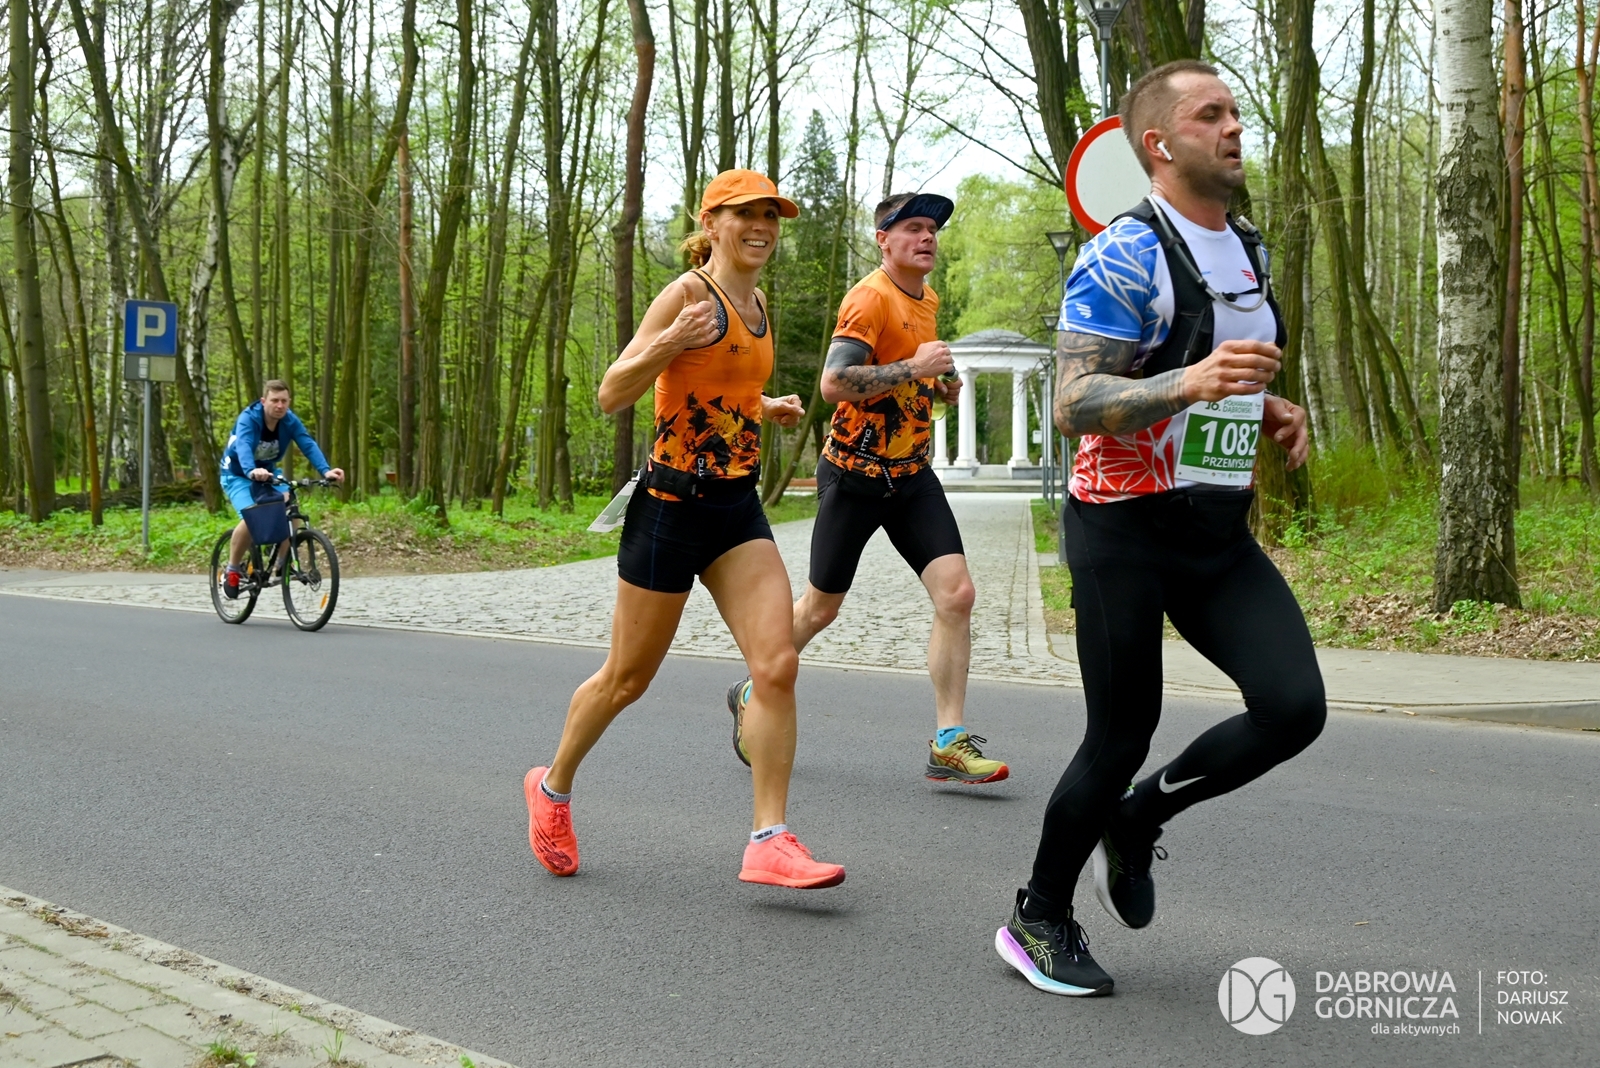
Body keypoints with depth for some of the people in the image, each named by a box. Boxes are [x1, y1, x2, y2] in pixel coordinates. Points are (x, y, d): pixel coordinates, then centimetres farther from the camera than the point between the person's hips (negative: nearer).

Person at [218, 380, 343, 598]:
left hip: (269, 472, 4)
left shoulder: (290, 421, -16)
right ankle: (232, 571, -7)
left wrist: (325, 470, -48)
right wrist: (252, 471, -66)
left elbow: (308, 445, -30)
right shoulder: (248, 419, -28)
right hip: (238, 475, -4)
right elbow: (243, 447, -45)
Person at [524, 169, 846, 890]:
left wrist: (765, 408, 14)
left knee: (777, 665, -9)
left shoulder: (756, 304, 14)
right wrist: (668, 342, -29)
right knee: (627, 678, 7)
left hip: (738, 507, 7)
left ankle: (769, 842, -6)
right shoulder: (688, 292, -10)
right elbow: (611, 394, -13)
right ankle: (552, 788, 32)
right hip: (673, 502, -6)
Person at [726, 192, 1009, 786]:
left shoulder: (927, 300, 12)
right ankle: (752, 696, 31)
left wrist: (941, 383, 10)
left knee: (956, 594, -9)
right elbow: (833, 383, -28)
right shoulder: (871, 298, -16)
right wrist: (914, 368, -27)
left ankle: (949, 743, -5)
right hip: (855, 474, -7)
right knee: (821, 607, 6)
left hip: (912, 475, 7)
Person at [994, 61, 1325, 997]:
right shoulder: (1123, 258, -11)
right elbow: (1074, 404, -18)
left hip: (1222, 531, 7)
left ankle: (1137, 819, 17)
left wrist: (1268, 410, 9)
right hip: (1127, 527, -7)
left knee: (1295, 707, -9)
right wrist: (1187, 383, -32)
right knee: (1121, 739, -1)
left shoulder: (1251, 254, 16)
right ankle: (1039, 920, 22)